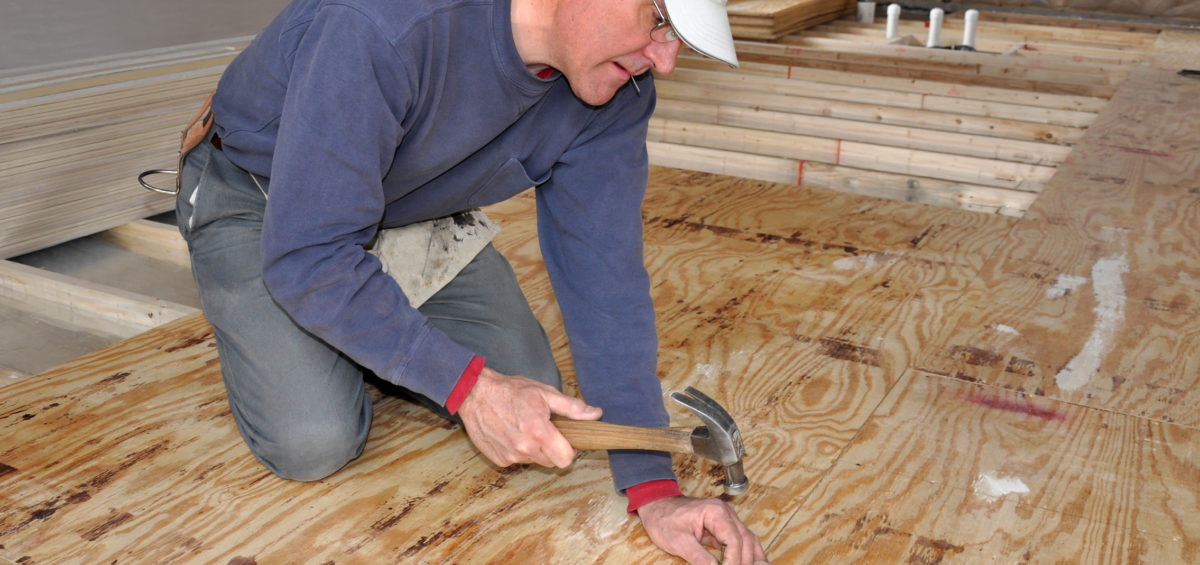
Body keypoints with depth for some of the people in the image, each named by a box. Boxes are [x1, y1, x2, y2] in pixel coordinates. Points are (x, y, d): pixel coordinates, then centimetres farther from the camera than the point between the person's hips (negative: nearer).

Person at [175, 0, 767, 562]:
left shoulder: (617, 92, -20)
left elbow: (604, 273, -18)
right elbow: (307, 255, -35)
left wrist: (652, 487, -23)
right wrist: (466, 385, -36)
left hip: (414, 210, 5)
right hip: (260, 202, -5)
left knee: (528, 388, -6)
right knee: (312, 443, -19)